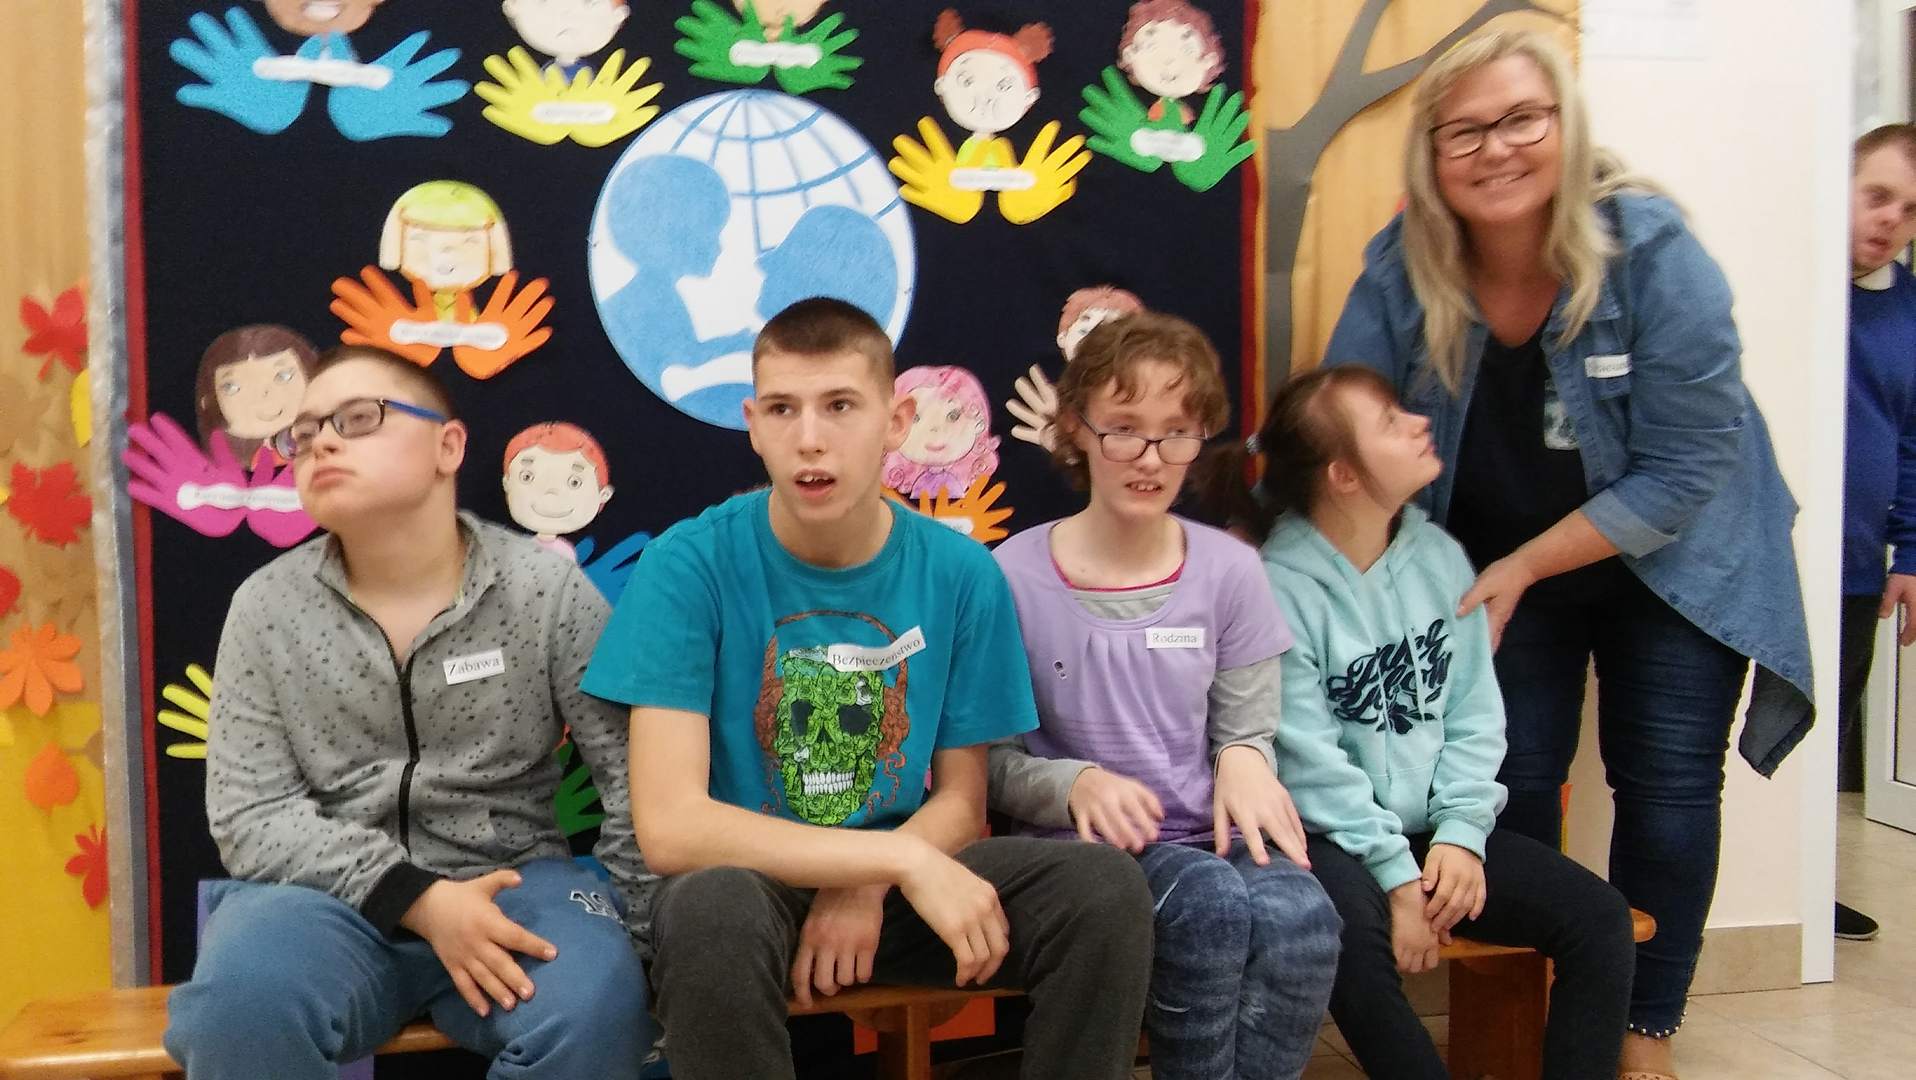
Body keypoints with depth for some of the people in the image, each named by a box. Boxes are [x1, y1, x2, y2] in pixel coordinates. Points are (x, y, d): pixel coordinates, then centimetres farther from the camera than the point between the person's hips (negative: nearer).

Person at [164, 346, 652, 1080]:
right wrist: (417, 899, -16)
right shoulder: (266, 607, 1)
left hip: (508, 883, -1)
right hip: (334, 894, 1)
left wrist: (624, 929, -11)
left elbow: (642, 778, -2)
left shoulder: (547, 590, -3)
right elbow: (250, 815, -3)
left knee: (592, 1009, -32)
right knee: (242, 1001, -31)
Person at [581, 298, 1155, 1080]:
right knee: (713, 907, -36)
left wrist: (868, 887, -18)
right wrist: (902, 860, -25)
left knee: (1107, 889, -20)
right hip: (751, 878, -2)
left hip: (891, 880, 3)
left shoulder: (962, 574, -6)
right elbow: (669, 826, -21)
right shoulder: (689, 565, -15)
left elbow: (961, 799, 3)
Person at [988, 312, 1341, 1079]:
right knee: (1214, 907, -33)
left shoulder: (1229, 569, 3)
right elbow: (987, 762, -2)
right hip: (1084, 841, -3)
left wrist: (1244, 761, -13)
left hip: (1212, 833, 3)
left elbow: (1249, 730, 10)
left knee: (1300, 915, -30)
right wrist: (1075, 784, -20)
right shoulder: (1015, 576, -5)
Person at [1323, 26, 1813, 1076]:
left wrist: (1524, 568, -22)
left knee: (1666, 786, 0)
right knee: (1513, 784, 2)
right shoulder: (1401, 267, -17)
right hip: (1502, 564, 2)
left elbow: (1682, 471, -21)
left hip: (1671, 555, -1)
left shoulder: (1653, 252, -23)